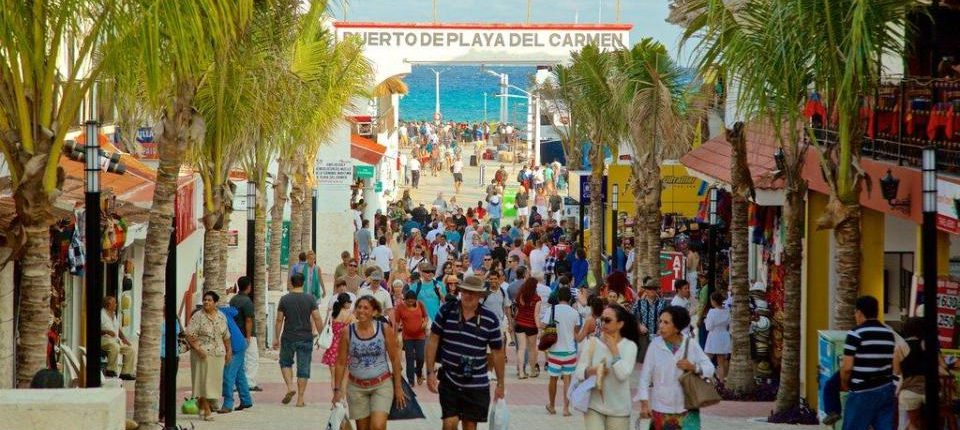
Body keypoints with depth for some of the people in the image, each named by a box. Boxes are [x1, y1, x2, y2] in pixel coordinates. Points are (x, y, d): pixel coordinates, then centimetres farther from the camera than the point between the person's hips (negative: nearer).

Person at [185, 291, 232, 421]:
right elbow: (190, 335, -11)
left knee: (214, 380, 7)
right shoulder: (198, 317, -6)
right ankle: (207, 411, -3)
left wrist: (228, 351, 15)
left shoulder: (221, 317, 10)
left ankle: (202, 405, 20)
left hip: (218, 354, 5)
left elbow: (226, 336, 18)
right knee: (203, 380, -5)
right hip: (203, 354, -5)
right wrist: (198, 348, -21)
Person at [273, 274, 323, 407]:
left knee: (285, 362, 20)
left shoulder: (284, 299, -3)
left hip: (288, 337, 0)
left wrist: (277, 338, 7)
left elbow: (279, 320, -1)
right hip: (306, 338, 0)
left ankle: (290, 387, 0)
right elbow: (317, 318, -6)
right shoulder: (310, 299, -3)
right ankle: (300, 399, 4)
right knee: (303, 368, 5)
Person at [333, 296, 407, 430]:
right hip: (357, 387, 2)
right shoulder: (348, 332, -3)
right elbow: (341, 363, 2)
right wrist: (337, 389, 0)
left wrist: (398, 387, 1)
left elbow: (395, 359, 1)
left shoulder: (384, 329, -5)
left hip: (382, 385, -2)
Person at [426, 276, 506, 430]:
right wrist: (430, 372, -4)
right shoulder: (446, 312, -4)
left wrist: (500, 384, 6)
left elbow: (497, 352, 4)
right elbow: (433, 341, 1)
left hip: (477, 385, 1)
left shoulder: (490, 320, -4)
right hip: (449, 381, -1)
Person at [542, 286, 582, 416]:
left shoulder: (552, 310, -7)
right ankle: (566, 408, 0)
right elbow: (577, 333, 5)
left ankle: (551, 406, 25)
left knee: (553, 378, 12)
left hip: (554, 349, 0)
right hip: (570, 350, 0)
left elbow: (542, 326, -10)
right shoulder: (574, 313, -3)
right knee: (567, 378, 5)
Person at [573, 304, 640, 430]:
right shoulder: (592, 342, -1)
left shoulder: (629, 345, -5)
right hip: (594, 405, 0)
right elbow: (578, 372, -4)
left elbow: (623, 374, -17)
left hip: (618, 408, 0)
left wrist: (614, 350, -13)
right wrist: (590, 371, -24)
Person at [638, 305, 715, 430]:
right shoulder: (655, 345, -8)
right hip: (661, 409, 0)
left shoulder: (691, 344, -5)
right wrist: (644, 403, -11)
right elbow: (645, 377, -6)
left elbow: (710, 368, 0)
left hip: (687, 410, 0)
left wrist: (693, 367, -19)